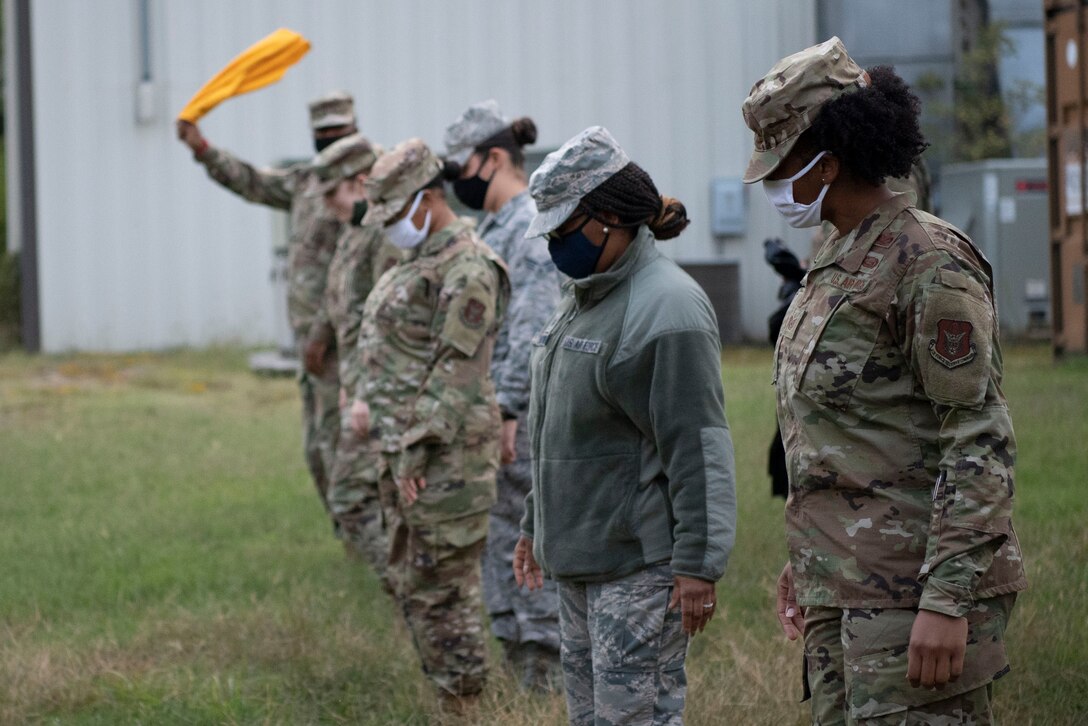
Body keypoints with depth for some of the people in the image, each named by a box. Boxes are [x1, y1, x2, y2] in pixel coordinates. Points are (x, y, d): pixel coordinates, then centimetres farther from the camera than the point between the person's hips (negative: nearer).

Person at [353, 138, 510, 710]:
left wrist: (415, 452, -21)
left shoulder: (466, 269, -16)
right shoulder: (418, 261, 17)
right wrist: (366, 399, 8)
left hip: (444, 454, -10)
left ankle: (461, 701, 1)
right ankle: (448, 689, 23)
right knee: (408, 576, 15)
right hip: (407, 448, 10)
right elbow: (385, 345, 23)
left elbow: (455, 370, -20)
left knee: (443, 583, -6)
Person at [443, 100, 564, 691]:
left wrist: (508, 412, -23)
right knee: (496, 537, 12)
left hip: (525, 417, -10)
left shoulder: (531, 228, -15)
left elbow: (534, 331, -22)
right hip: (490, 409, 10)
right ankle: (516, 653, 18)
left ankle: (548, 669, 0)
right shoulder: (492, 226, 16)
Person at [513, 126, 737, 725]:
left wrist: (697, 565, -22)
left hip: (640, 561, -10)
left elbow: (699, 450, -20)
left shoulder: (666, 308, -17)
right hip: (578, 556, 10)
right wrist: (536, 526, 27)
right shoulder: (584, 299, 15)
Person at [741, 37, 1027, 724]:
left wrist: (947, 603, -23)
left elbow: (981, 440, -18)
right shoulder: (836, 260, 15)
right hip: (842, 590, 9)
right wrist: (805, 558, 24)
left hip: (912, 590, -9)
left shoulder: (928, 262, -14)